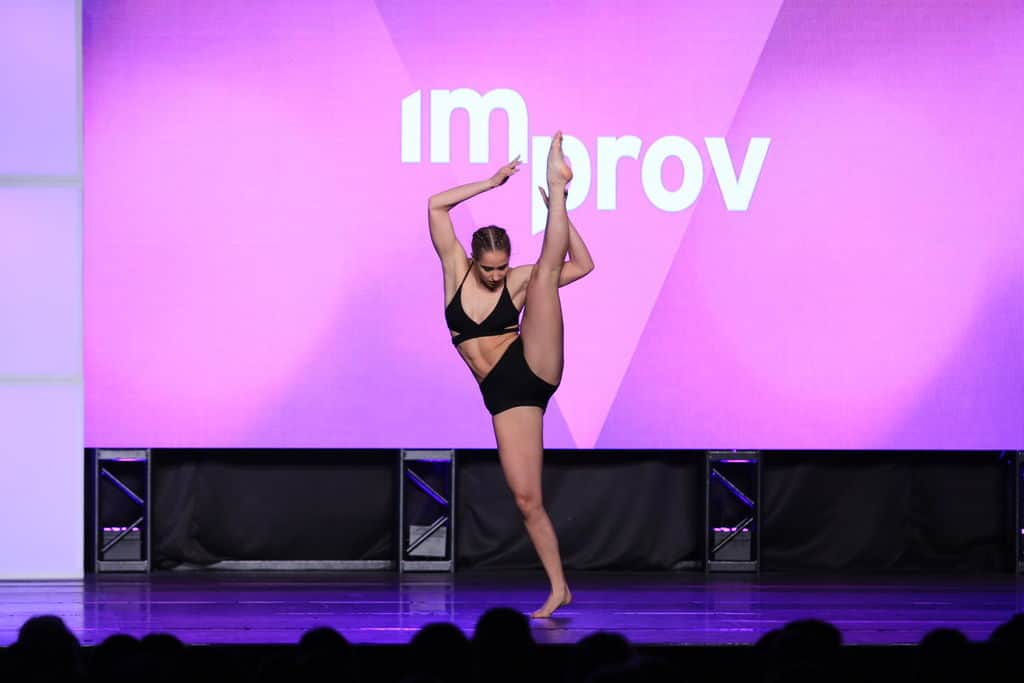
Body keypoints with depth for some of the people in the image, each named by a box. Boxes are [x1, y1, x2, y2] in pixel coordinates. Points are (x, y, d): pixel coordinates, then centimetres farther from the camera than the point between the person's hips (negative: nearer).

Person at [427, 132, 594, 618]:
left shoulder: (519, 280, 3)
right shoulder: (456, 268, 6)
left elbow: (583, 265, 0)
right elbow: (436, 206, -4)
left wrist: (559, 208, -6)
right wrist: (493, 182, -3)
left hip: (533, 368, -1)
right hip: (503, 394, 1)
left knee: (545, 272, -12)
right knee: (526, 499, -6)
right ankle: (558, 588, 1)